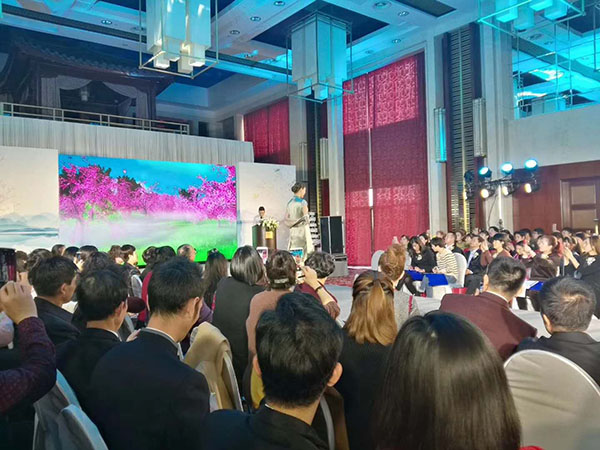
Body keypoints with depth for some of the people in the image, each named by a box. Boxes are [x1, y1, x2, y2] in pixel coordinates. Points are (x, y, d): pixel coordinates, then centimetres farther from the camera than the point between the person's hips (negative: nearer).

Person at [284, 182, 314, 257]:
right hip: (302, 231, -6)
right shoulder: (303, 202, -9)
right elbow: (306, 219, -14)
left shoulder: (289, 203, 9)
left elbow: (286, 221, 9)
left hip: (293, 232, 6)